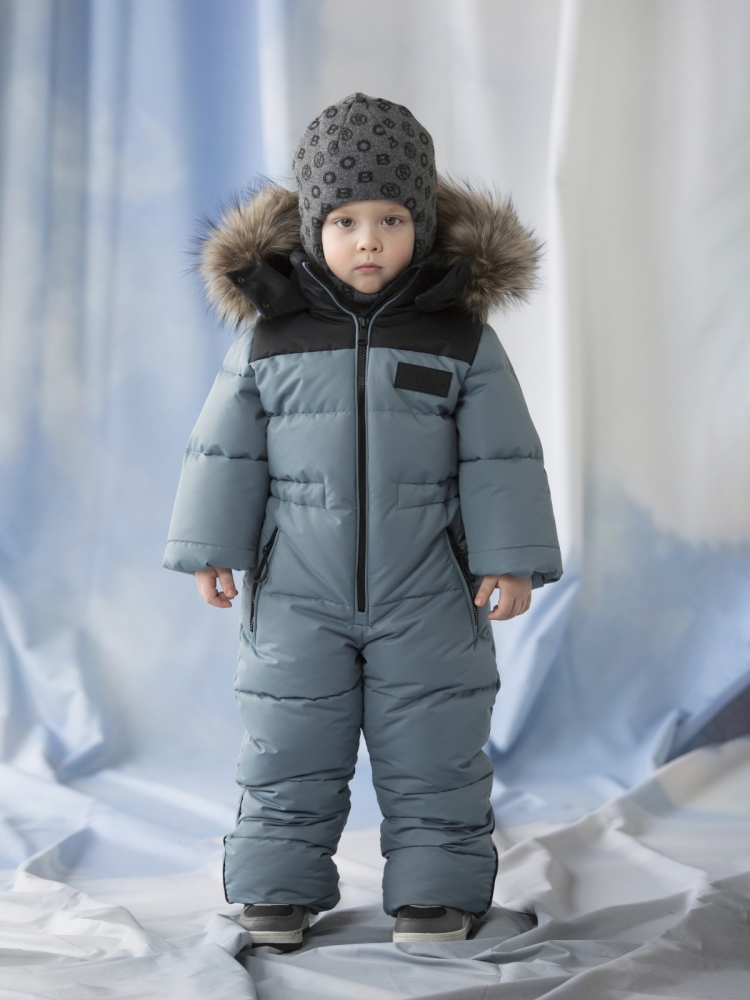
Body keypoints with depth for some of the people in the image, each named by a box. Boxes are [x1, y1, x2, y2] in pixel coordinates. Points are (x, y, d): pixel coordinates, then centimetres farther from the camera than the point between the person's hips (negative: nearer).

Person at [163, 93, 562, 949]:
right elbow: (225, 449, 4)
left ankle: (437, 889, 17)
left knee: (431, 753, 5)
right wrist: (210, 550, 1)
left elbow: (502, 455, -1)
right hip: (298, 591, 1)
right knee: (289, 751, 8)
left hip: (429, 596, -1)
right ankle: (280, 888, 20)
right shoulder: (268, 333, -1)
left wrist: (509, 558, -6)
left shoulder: (461, 334, -3)